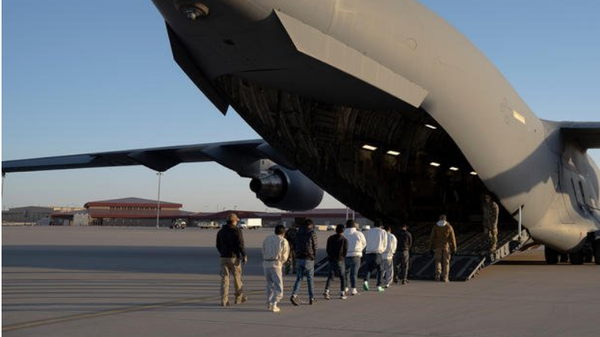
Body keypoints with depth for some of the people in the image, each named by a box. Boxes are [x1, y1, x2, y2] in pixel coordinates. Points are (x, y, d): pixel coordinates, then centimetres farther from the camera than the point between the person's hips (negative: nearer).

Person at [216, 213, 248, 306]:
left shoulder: (221, 231, 8)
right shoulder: (237, 231, -9)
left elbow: (218, 245, 13)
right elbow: (240, 245, -15)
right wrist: (244, 255, -6)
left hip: (224, 257, 4)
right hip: (234, 257, -4)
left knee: (224, 279, 3)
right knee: (237, 278, 11)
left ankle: (224, 300, -4)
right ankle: (239, 298, 23)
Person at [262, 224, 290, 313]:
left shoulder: (266, 239, 11)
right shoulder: (284, 241, -1)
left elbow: (264, 253, 10)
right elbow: (284, 257, 2)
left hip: (265, 263, 5)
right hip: (276, 264, -5)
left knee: (270, 284, 21)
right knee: (278, 286, 3)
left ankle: (269, 304, 18)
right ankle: (274, 305, -11)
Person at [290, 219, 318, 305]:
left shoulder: (298, 234, 5)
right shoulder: (312, 234, -8)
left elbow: (294, 246, 7)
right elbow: (315, 247, -5)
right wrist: (314, 256, 12)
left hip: (299, 259, 4)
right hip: (309, 259, -3)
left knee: (299, 278, 9)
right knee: (310, 279, 8)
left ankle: (294, 295, -10)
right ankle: (311, 299, 14)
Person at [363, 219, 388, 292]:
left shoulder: (368, 232, 14)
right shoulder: (383, 232, 8)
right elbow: (385, 244, 11)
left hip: (368, 253, 2)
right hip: (377, 253, -2)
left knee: (369, 269, 12)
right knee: (379, 270, 10)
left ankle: (366, 281, -14)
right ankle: (379, 286, 2)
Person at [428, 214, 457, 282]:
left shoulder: (435, 227, -1)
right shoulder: (449, 227, -4)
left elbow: (431, 237, -2)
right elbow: (452, 238, -4)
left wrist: (431, 248, 4)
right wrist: (454, 248, 1)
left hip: (438, 246, 1)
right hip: (446, 247, -1)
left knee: (438, 261, 7)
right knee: (446, 262, 5)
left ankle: (438, 277, -3)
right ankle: (445, 277, 3)